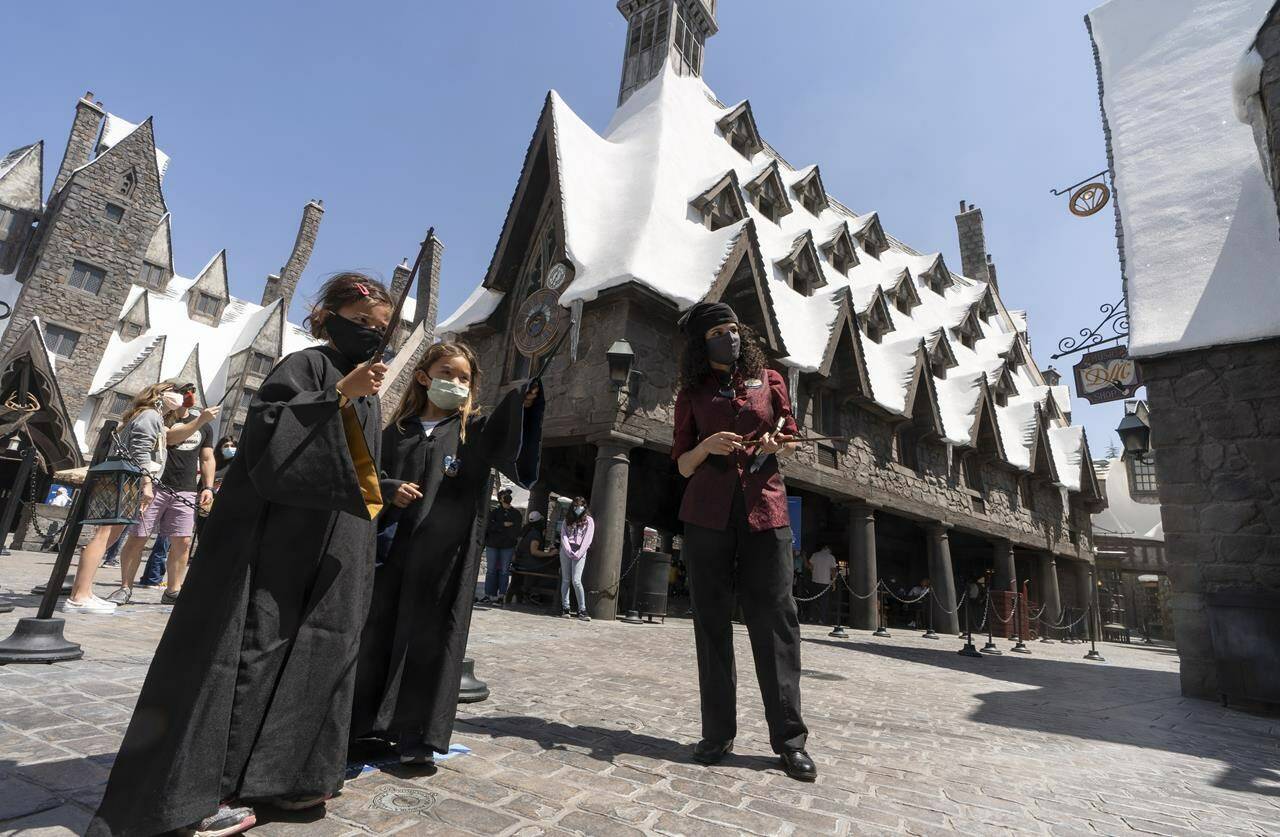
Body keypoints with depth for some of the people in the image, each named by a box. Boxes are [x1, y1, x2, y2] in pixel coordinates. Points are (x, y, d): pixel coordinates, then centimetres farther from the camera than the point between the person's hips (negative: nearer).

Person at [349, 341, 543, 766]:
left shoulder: (476, 430, 2)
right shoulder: (398, 429, 11)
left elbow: (513, 451, -16)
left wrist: (523, 405, -35)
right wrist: (391, 489, -8)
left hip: (445, 552, -3)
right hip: (393, 547, 3)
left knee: (430, 637, 2)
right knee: (378, 632, 11)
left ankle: (415, 733, 15)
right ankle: (367, 724, 29)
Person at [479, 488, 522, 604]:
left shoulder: (516, 513, 7)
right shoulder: (494, 512, 4)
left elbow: (517, 529, 2)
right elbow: (489, 526, -10)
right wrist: (504, 524, -16)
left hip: (508, 546, 1)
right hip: (492, 544, 0)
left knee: (504, 570, 2)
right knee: (491, 570, 3)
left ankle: (501, 594, 7)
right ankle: (489, 594, 7)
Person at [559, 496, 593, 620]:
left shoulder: (589, 521, 7)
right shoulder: (567, 520, 16)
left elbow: (587, 539, -1)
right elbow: (563, 536, 5)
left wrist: (578, 553, -12)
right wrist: (569, 551, -9)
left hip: (580, 551, -3)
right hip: (566, 550, 3)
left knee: (576, 580, -13)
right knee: (565, 580, 3)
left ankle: (582, 610, -10)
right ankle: (565, 608, 8)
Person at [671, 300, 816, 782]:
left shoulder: (769, 380, 13)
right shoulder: (692, 393, 11)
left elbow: (790, 442, 16)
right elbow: (682, 465, 9)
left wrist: (776, 446, -7)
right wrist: (707, 446, -12)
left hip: (764, 510, 0)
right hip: (708, 514, 1)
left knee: (775, 620, -2)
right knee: (712, 621, 3)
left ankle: (789, 738, 8)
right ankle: (717, 734, 14)